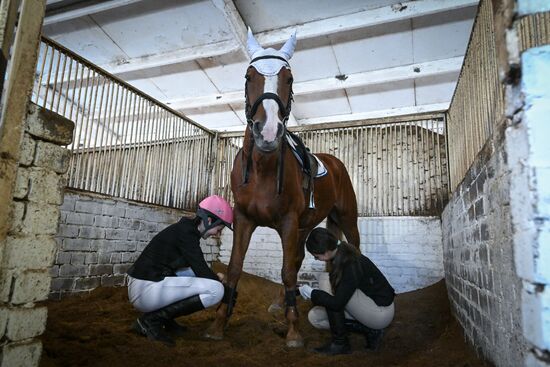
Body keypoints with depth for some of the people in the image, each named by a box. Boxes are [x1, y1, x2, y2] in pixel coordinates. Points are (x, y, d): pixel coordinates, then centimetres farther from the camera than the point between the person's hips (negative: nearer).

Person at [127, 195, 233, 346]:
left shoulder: (185, 228, 11)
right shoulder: (186, 233, -16)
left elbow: (198, 268, 22)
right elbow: (202, 271, -12)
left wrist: (214, 277, 11)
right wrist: (218, 278, 7)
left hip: (142, 285, 10)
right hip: (146, 291, -10)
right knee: (216, 289, -16)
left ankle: (166, 319, 13)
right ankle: (152, 320, -6)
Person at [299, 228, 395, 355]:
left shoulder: (352, 264, -30)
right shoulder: (338, 257, -4)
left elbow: (337, 303, -32)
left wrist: (311, 293, -19)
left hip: (381, 313, -9)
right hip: (368, 306, 9)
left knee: (327, 283, -23)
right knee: (315, 317, -1)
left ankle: (340, 343, -8)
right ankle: (370, 330, 5)